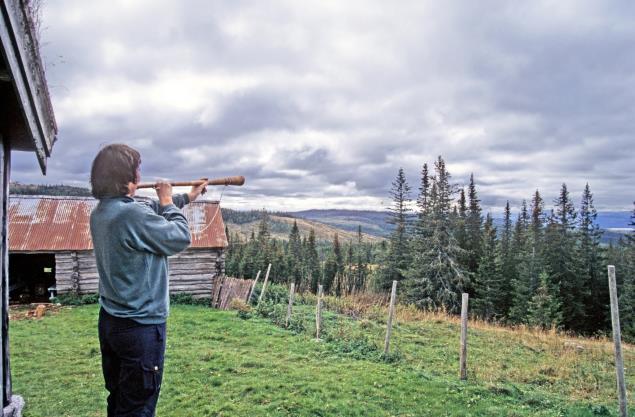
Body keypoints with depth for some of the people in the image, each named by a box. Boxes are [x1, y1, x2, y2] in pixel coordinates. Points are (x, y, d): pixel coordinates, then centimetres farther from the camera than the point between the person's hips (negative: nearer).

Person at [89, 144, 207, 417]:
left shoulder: (100, 212, 3)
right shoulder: (132, 214, -25)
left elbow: (151, 211, 18)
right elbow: (180, 237, -14)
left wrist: (185, 198, 25)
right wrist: (168, 203, 0)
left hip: (110, 321, 9)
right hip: (141, 326, -9)